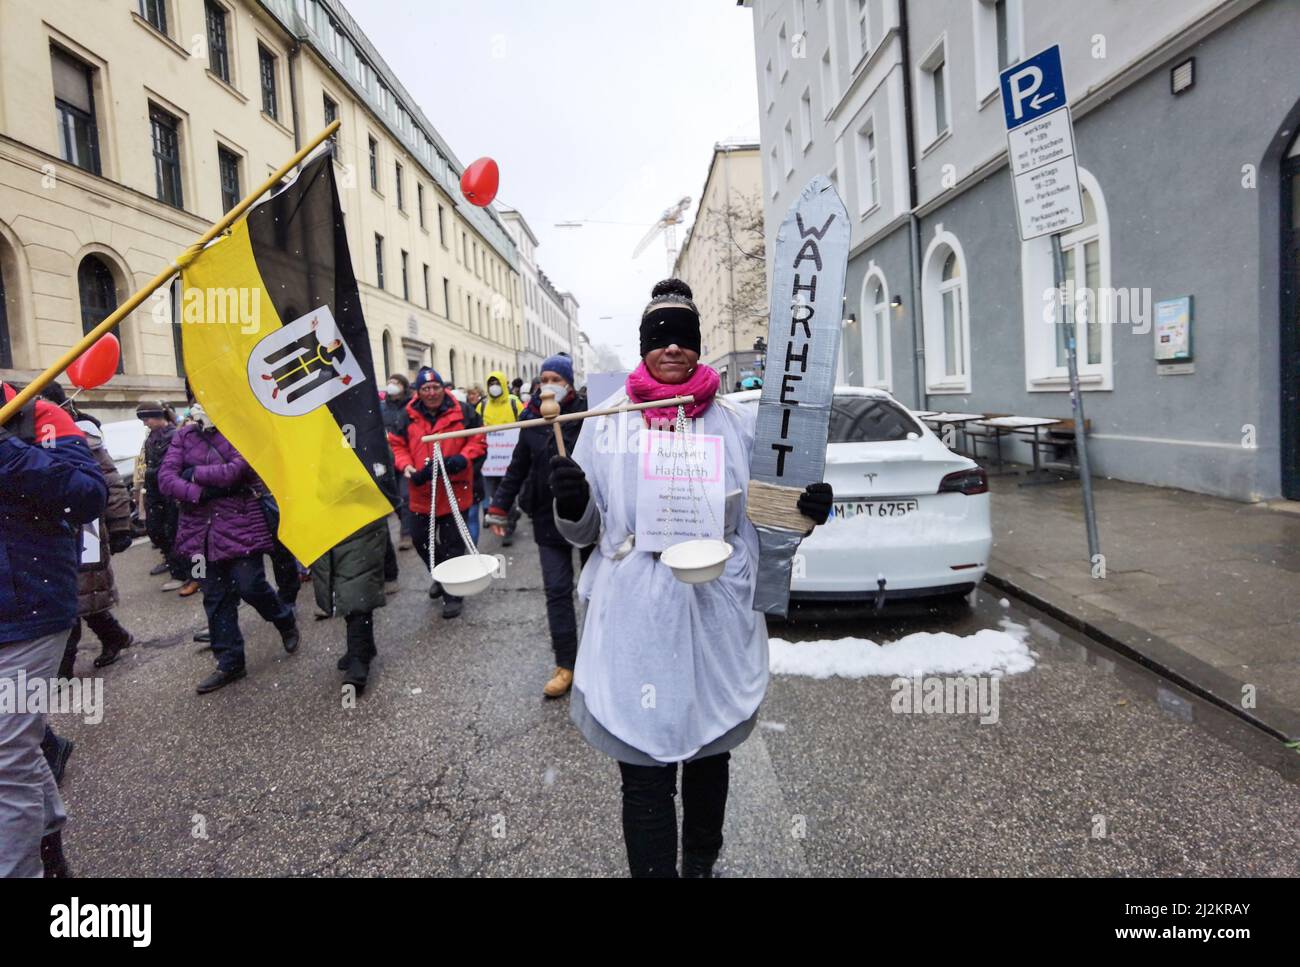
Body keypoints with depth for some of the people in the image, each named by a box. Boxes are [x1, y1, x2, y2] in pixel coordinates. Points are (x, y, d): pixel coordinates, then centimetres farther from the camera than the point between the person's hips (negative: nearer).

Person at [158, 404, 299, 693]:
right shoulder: (184, 436, 7)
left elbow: (234, 471, -20)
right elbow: (165, 478, -2)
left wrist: (194, 473, -8)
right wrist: (201, 493, -16)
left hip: (240, 522, -5)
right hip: (202, 528, 5)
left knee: (250, 586, -5)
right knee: (215, 597, 9)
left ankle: (286, 620, 28)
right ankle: (229, 663, 21)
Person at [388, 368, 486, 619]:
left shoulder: (461, 413, -5)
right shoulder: (408, 417, 3)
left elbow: (478, 441, -1)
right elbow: (397, 445, 9)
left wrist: (463, 458, -18)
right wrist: (406, 466, -9)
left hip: (454, 492, -4)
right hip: (422, 492, 4)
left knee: (452, 543, 2)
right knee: (420, 539, 15)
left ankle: (453, 592, 15)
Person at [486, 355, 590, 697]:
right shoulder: (533, 420, 4)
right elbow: (517, 468, 9)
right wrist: (499, 509, 8)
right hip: (548, 518, 3)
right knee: (557, 590, 2)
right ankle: (565, 665, 11)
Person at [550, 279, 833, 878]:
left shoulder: (736, 425, 2)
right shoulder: (607, 424, 1)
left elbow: (763, 524, 8)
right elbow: (582, 532, 5)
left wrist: (803, 512, -12)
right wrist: (570, 506, -17)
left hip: (716, 620, 2)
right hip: (635, 626, -1)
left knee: (709, 757, 21)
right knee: (644, 774, 3)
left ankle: (700, 865, 45)